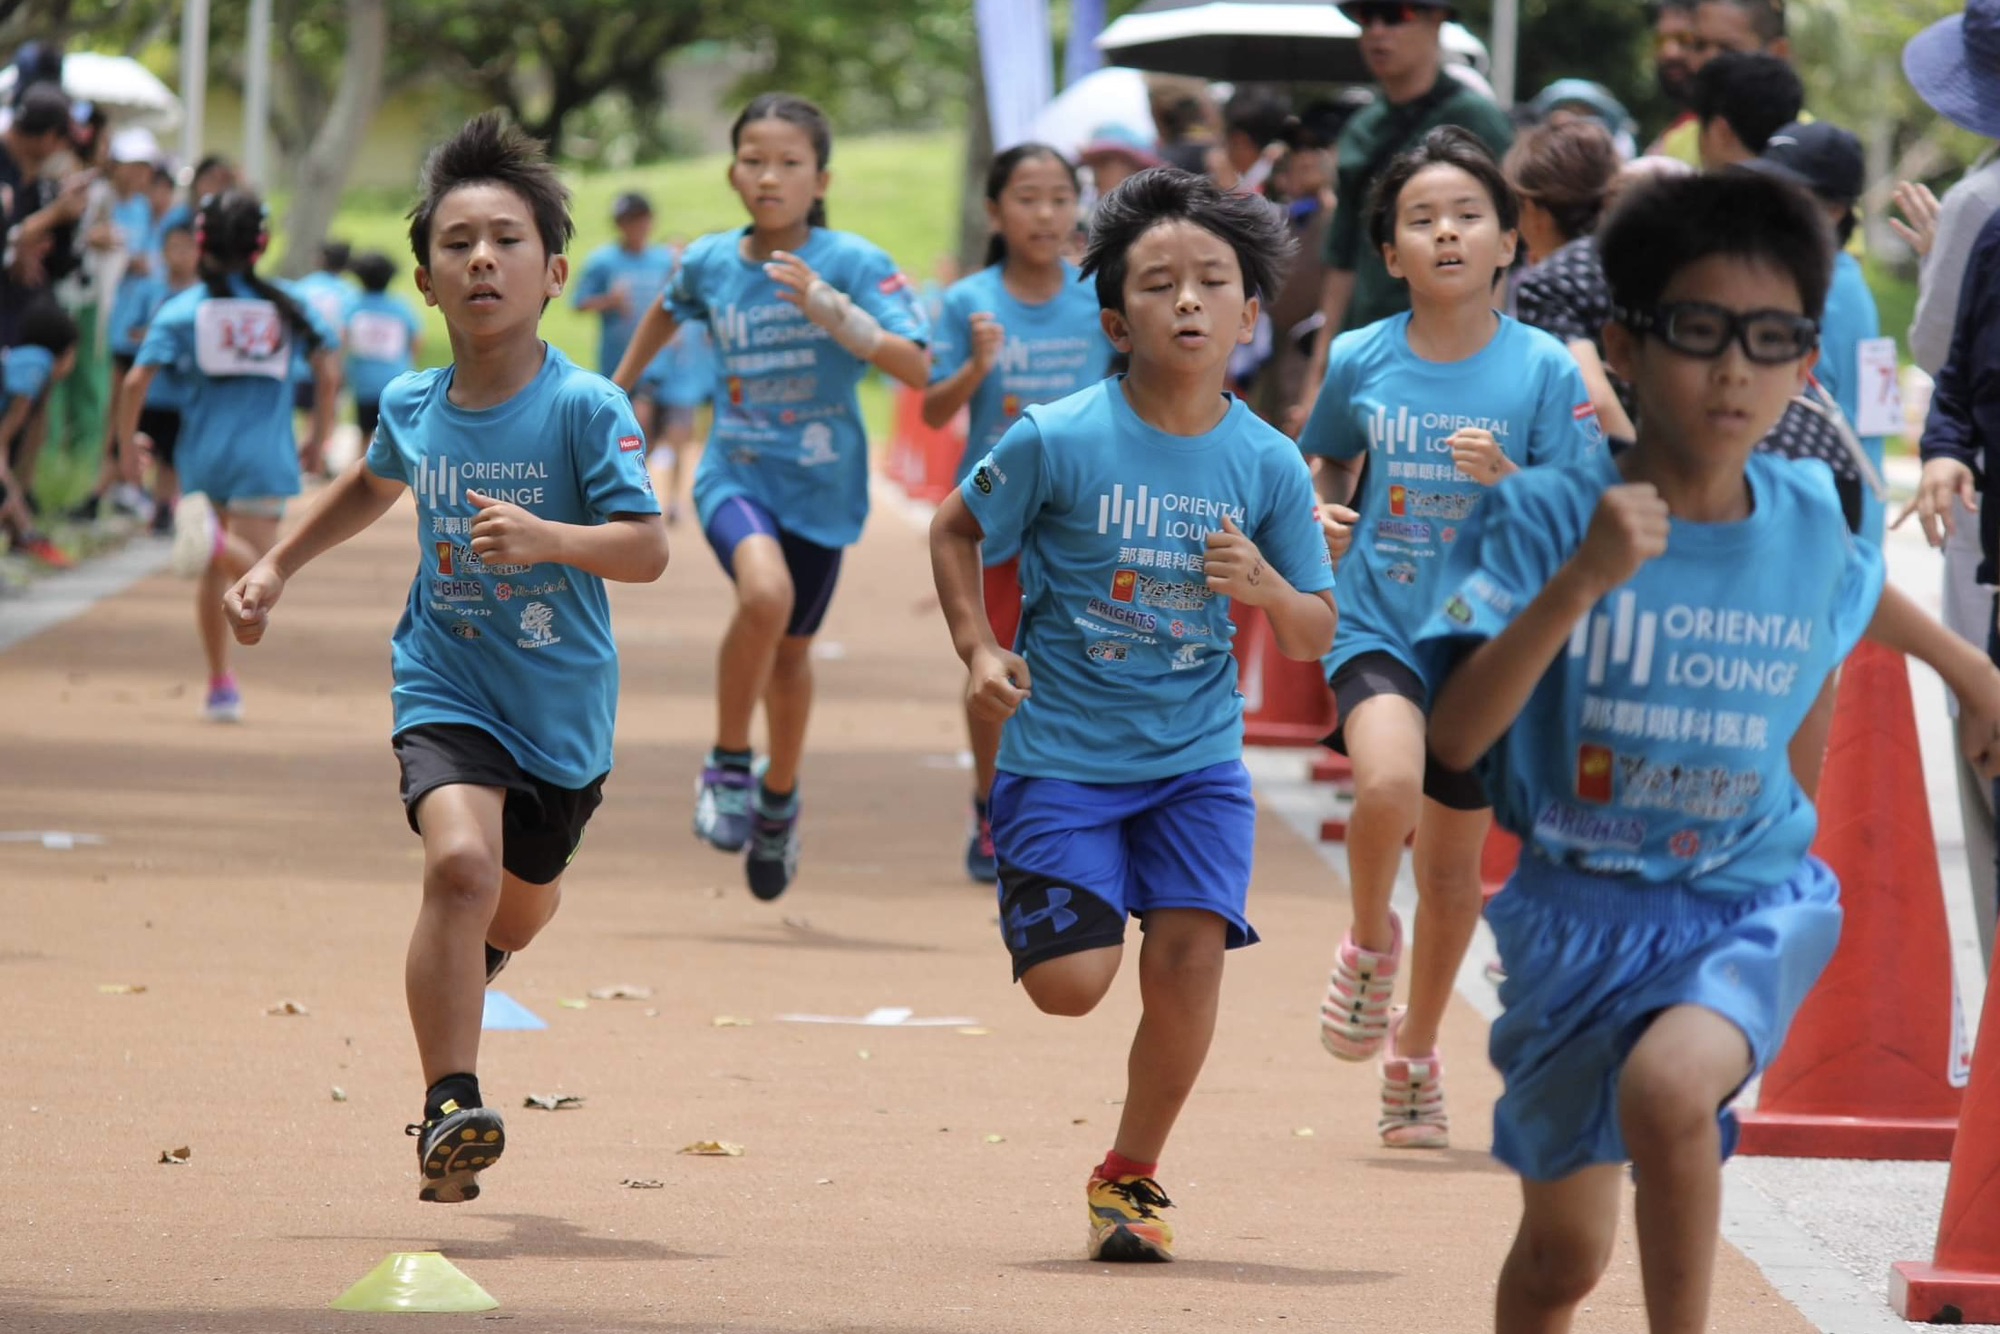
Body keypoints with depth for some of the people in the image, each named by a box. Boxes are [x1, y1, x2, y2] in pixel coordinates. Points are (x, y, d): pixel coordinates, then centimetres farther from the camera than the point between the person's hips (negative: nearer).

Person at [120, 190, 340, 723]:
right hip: (264, 459, -1)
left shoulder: (181, 310, -1)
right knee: (257, 569, -9)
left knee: (213, 576, 16)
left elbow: (137, 382, -10)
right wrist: (319, 437, 10)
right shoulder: (287, 305, 3)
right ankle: (215, 543, -43)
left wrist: (126, 442, 3)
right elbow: (328, 372, -3)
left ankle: (221, 684, 18)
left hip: (203, 455, 1)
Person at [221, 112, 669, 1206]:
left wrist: (545, 538, -40)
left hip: (563, 705, 0)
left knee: (520, 907, 21)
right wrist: (277, 566, 19)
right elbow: (375, 485, 23)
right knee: (460, 860, -27)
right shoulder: (412, 408, -2)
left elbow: (648, 548, -23)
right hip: (446, 690, 0)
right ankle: (450, 1111, -21)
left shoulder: (586, 409, -16)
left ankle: (458, 970, 60)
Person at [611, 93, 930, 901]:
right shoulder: (710, 263, -1)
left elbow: (916, 368, -20)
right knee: (765, 593, -30)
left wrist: (829, 309, -30)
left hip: (822, 485, 0)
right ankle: (727, 767, -11)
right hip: (736, 472, 0)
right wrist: (616, 390, 29)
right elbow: (668, 311, 23)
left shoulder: (853, 264, -10)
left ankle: (779, 798, 42)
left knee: (791, 648, 15)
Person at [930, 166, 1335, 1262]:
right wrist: (978, 649, -8)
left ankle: (1130, 1176, 10)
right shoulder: (1057, 441, -12)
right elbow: (955, 532, 5)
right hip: (1062, 752, -2)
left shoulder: (1269, 465, -5)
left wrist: (1266, 587, -20)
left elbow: (1314, 640, 1)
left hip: (1198, 758, 2)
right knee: (1070, 985, -9)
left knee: (1189, 955, -13)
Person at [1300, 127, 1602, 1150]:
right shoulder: (1359, 362, -1)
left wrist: (1506, 479, -25)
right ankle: (1369, 942, 1)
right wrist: (1321, 519, -3)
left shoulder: (1543, 369, -7)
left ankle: (1414, 1062, 32)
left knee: (1453, 865, 10)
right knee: (1388, 783, -30)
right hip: (1377, 625, 0)